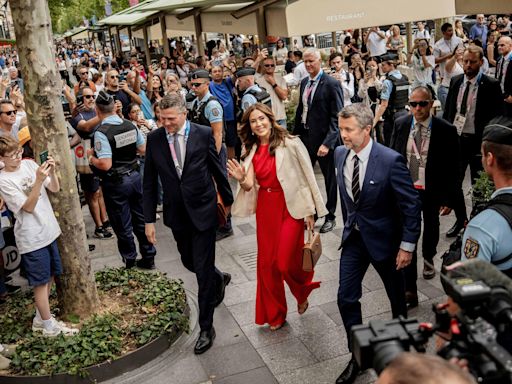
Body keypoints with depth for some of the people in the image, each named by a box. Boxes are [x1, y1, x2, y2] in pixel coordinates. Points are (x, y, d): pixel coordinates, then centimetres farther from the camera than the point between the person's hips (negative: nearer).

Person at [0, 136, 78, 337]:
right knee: (41, 281, 4)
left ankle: (40, 318, 32)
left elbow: (55, 189, 3)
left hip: (49, 230, 7)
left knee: (49, 276, 16)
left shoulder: (29, 164, 2)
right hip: (32, 237, -6)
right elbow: (28, 207, -18)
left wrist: (52, 172, -16)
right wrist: (38, 180, -28)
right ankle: (49, 326, 17)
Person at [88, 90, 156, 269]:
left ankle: (130, 264, 20)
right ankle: (148, 258, 26)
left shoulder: (101, 132, -19)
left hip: (116, 183, -5)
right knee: (140, 219, 16)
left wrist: (91, 157, -6)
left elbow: (105, 165, -24)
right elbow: (143, 149, 8)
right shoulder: (130, 125, -2)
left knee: (123, 226, 8)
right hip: (135, 176, 5)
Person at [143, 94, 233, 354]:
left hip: (203, 211, -3)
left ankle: (206, 328, 14)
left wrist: (228, 200, 10)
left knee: (203, 270, 0)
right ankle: (219, 279, 52)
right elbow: (150, 182, 0)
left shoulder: (204, 134, -10)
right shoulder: (154, 139, -5)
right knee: (189, 262, 19)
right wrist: (149, 220, -1)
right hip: (176, 214, 4)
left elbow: (217, 170, 1)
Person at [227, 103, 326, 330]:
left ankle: (303, 290, 29)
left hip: (291, 208, -5)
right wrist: (242, 180, -19)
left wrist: (310, 211, -7)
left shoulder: (290, 144, -11)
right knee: (266, 263, 10)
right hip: (265, 209, 5)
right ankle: (274, 314, 30)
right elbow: (250, 186, 4)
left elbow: (307, 177, -7)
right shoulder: (251, 151, 5)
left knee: (285, 263, -7)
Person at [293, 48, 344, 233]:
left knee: (330, 178, 11)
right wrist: (295, 135, 7)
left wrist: (328, 143, -22)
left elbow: (336, 117, -16)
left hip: (323, 139, -5)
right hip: (305, 137, 6)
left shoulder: (332, 84, -13)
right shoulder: (304, 82, 8)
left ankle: (330, 217, 26)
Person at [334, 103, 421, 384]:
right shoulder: (340, 154, -6)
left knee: (397, 296, 17)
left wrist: (407, 246, -15)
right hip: (353, 237, 4)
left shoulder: (391, 160, -23)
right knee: (346, 298, 2)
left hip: (383, 238, -4)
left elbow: (412, 205, -17)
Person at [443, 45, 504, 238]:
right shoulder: (455, 81, 5)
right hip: (455, 138, 4)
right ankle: (461, 219, 30)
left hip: (478, 141, -4)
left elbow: (498, 116, -8)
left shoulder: (491, 85, -9)